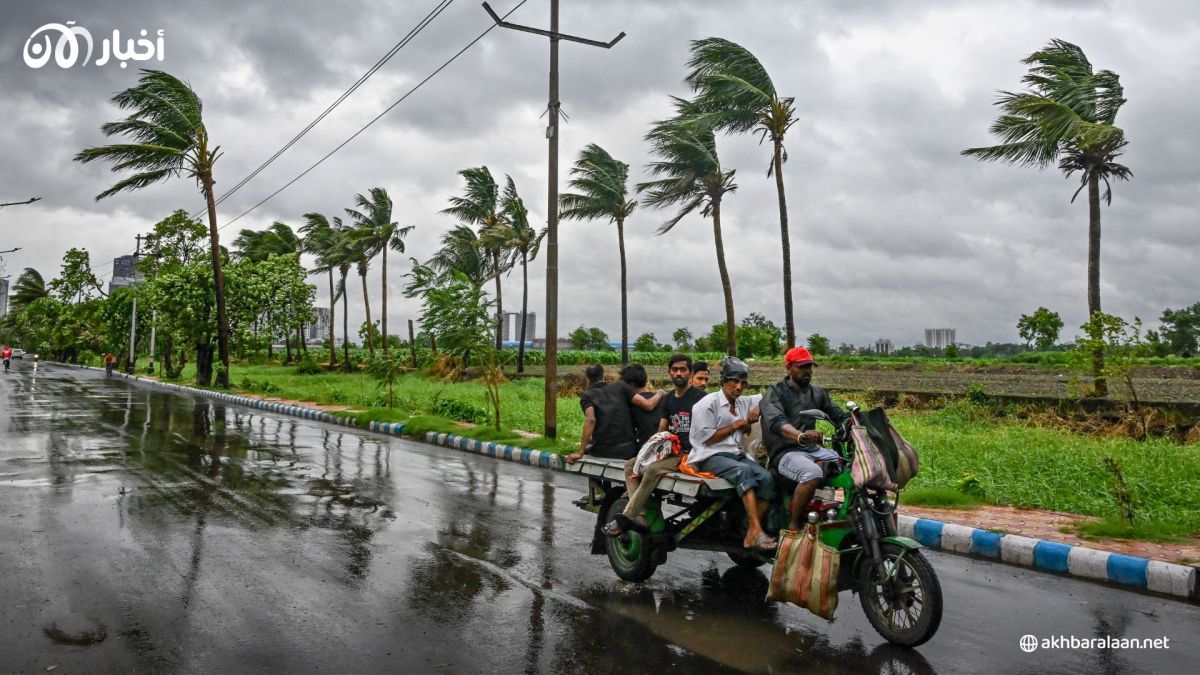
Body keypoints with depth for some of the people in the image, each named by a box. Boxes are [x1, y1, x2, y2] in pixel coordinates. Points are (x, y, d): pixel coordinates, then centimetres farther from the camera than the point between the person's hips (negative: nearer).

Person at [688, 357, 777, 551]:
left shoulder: (745, 402, 20)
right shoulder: (708, 403, -1)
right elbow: (707, 438, -8)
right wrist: (735, 426, -3)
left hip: (737, 454, 6)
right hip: (711, 457, -6)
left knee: (767, 477, -22)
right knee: (744, 470, -35)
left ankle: (751, 535, -24)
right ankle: (756, 530, -42)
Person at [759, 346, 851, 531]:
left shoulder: (817, 393, 19)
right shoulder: (775, 392, -4)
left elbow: (839, 416, 15)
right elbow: (776, 422, -24)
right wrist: (800, 436, -45)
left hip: (813, 449, 7)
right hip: (784, 452, -7)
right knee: (813, 474, -35)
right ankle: (794, 526, -22)